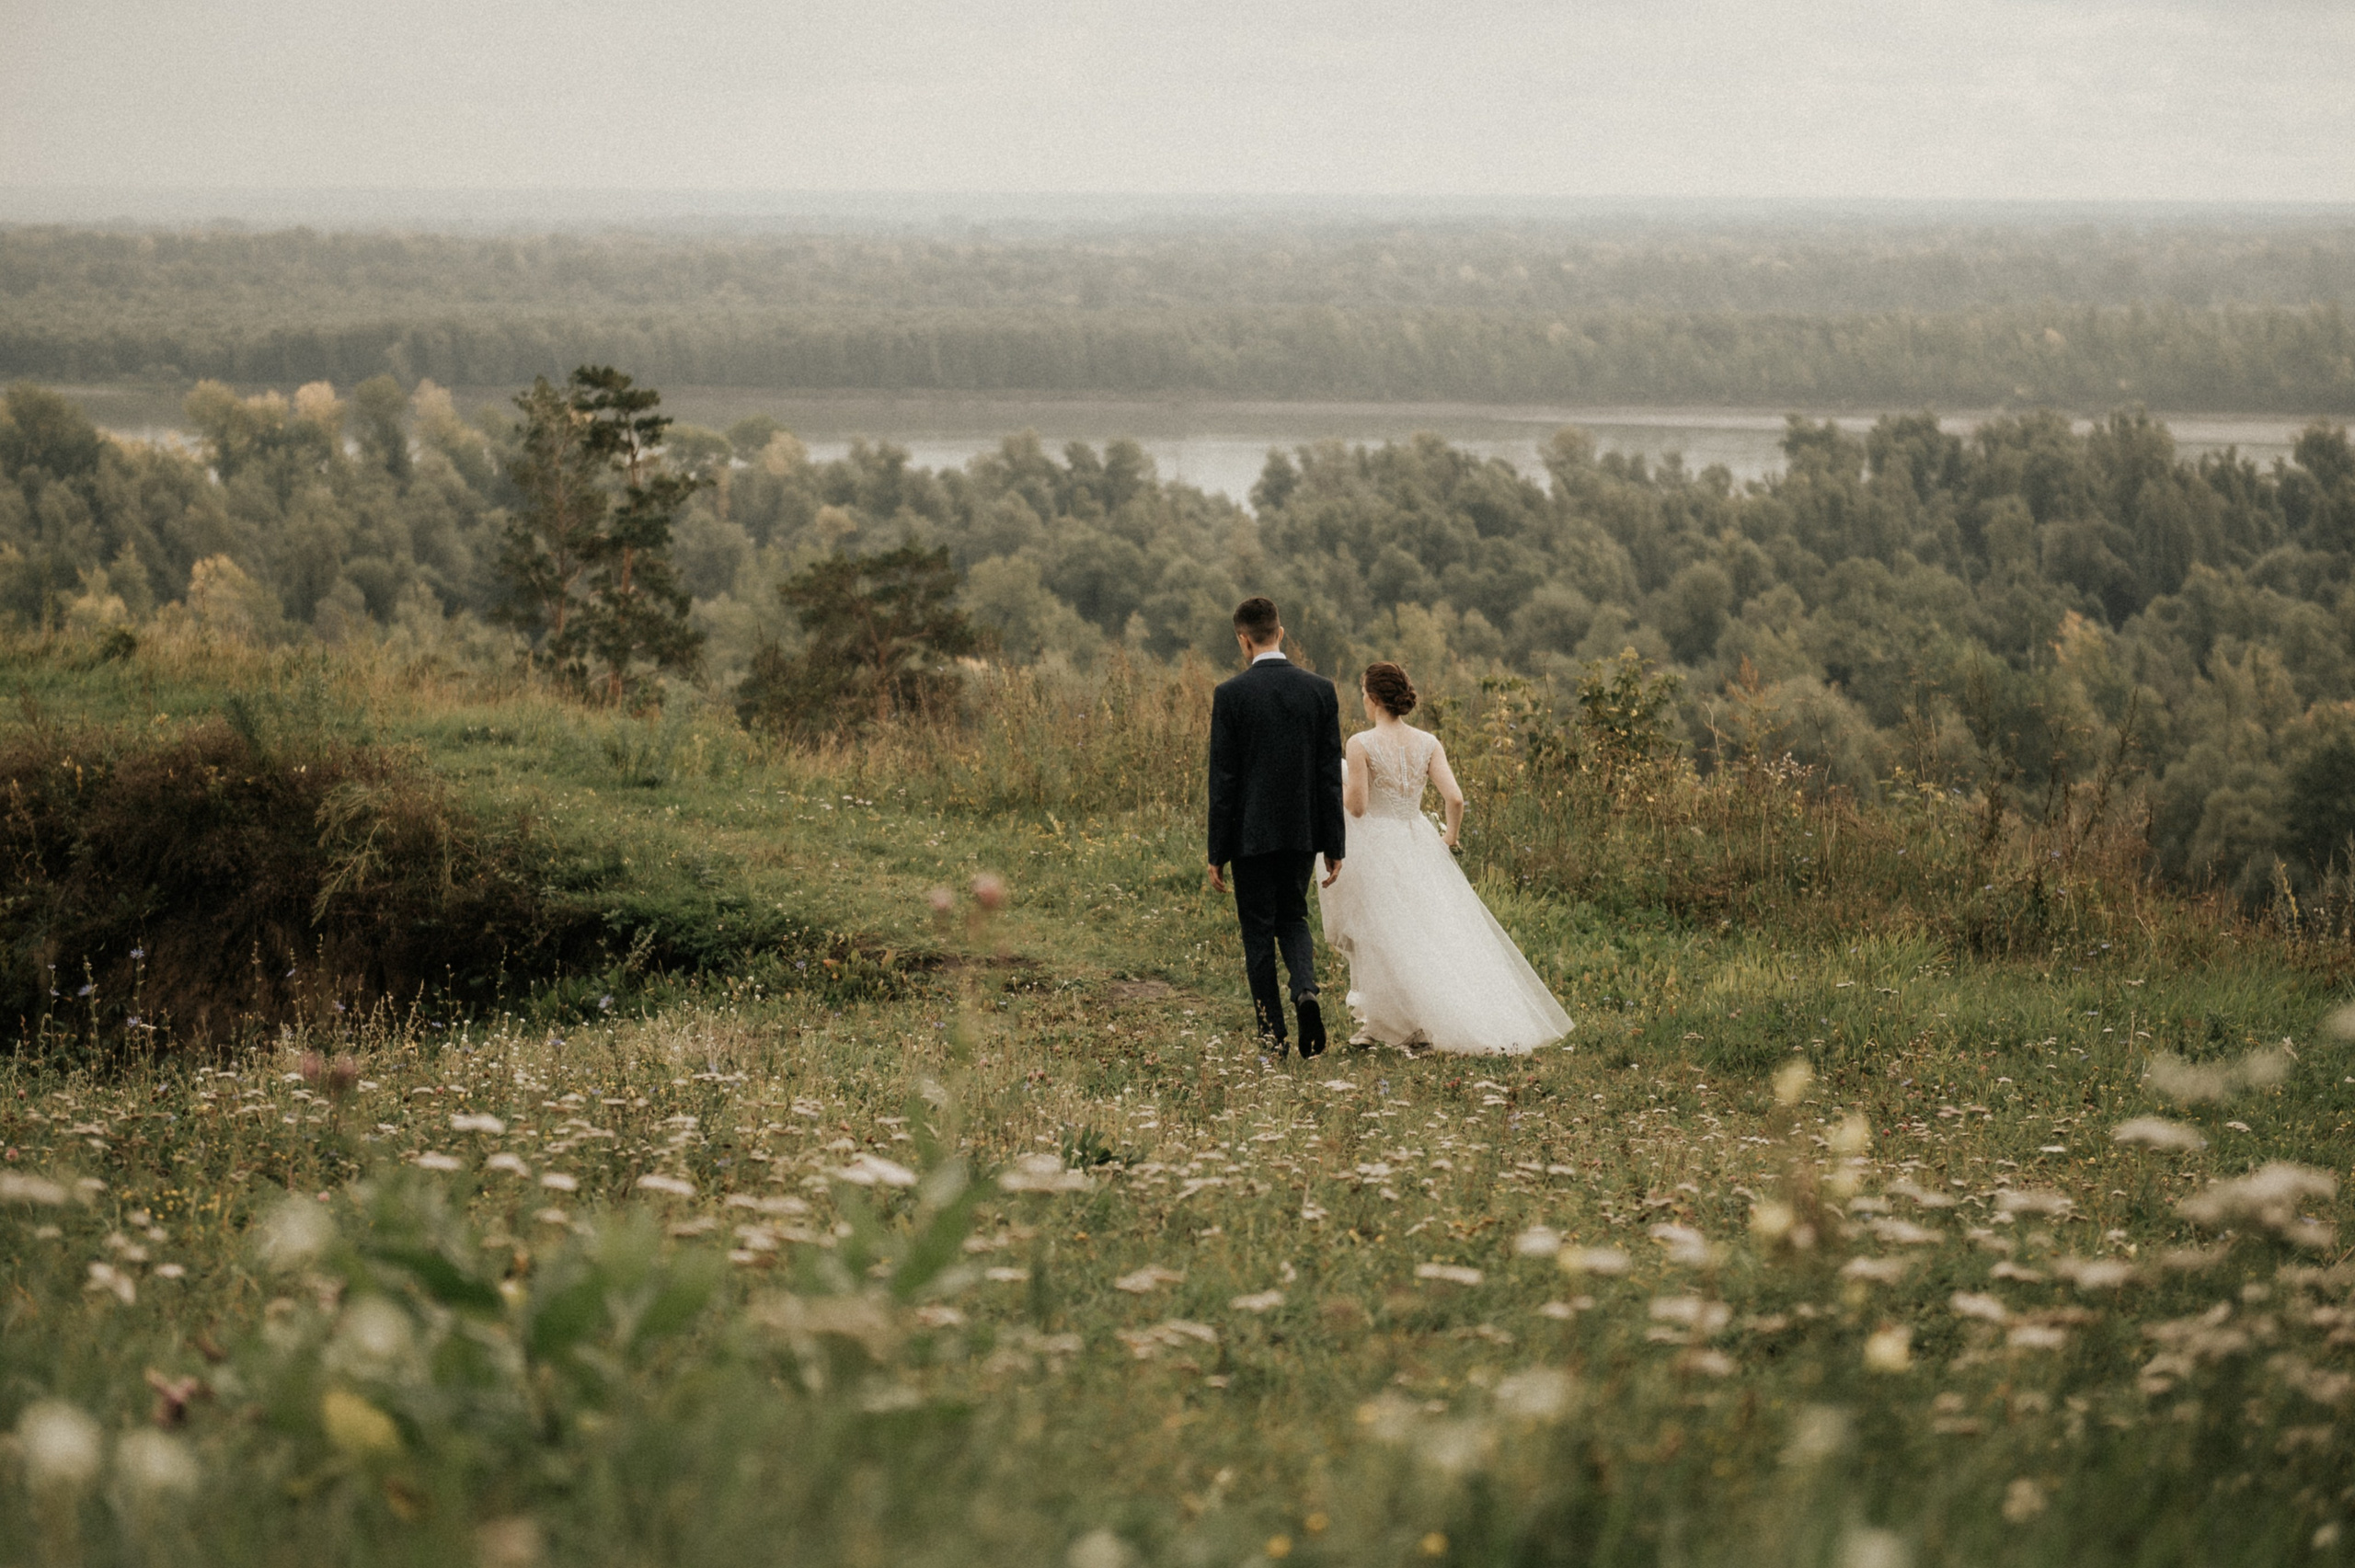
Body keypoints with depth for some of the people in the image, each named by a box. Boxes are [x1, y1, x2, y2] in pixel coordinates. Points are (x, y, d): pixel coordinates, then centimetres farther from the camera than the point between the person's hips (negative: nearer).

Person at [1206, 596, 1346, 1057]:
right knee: (1293, 918, 19)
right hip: (1303, 830, 3)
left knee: (1258, 932, 7)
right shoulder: (1320, 690, -1)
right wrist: (1334, 845, 7)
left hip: (1251, 833, -3)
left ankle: (1273, 1036, 8)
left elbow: (1222, 779, -8)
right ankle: (1306, 990, -8)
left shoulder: (1230, 695, -10)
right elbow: (1331, 774, 1)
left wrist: (1217, 853, -3)